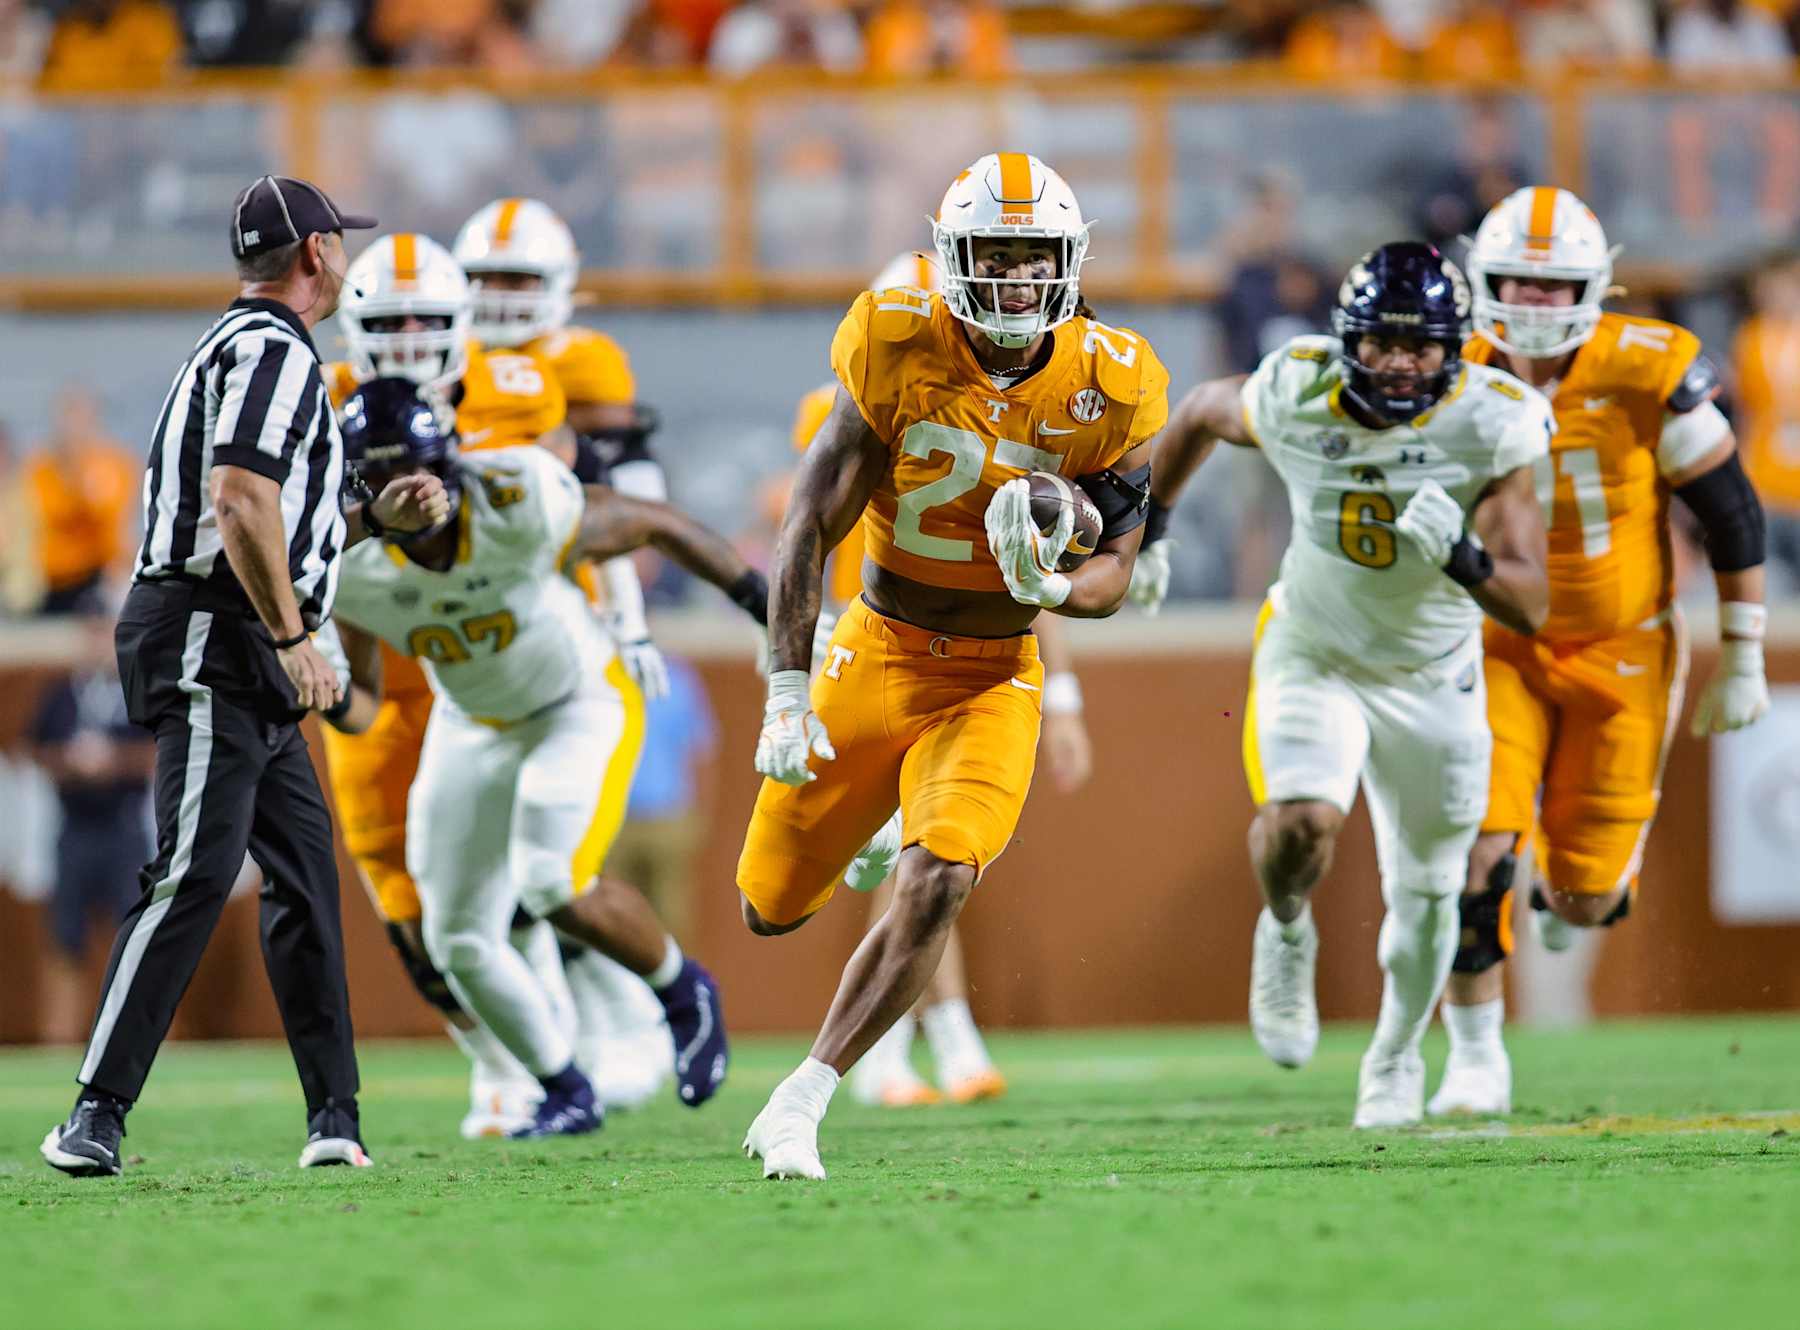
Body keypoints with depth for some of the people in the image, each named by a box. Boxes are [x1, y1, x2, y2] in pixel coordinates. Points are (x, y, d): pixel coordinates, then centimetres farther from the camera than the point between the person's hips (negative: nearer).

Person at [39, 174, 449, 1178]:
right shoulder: (275, 350, -10)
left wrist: (375, 518, 23)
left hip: (243, 663, 11)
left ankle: (335, 1121, 12)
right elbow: (240, 502, -24)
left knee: (306, 869, 10)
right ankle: (96, 1116, -20)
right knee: (195, 877, -17)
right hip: (211, 646, -11)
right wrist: (293, 639, -23)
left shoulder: (241, 346, 24)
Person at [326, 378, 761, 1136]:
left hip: (581, 708, -4)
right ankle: (567, 1094, 23)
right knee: (459, 940, 0)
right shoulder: (353, 568, -21)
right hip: (473, 728, 4)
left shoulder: (520, 510, -32)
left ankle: (683, 992, 6)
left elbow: (655, 525, -15)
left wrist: (758, 596, -7)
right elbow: (364, 702, -7)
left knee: (556, 888, -24)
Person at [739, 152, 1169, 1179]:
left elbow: (1113, 576, -3)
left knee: (941, 888, -22)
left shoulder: (1107, 392, -10)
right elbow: (811, 530, -12)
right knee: (772, 907, 9)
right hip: (877, 655, 0)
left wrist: (1050, 586, -27)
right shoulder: (898, 355, -15)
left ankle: (803, 1102, -12)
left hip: (996, 676, 0)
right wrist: (788, 694, -17)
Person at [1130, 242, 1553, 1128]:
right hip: (1314, 656, -1)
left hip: (1433, 674, 1)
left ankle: (1396, 1055, 41)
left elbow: (1528, 608, -27)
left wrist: (1462, 556, -46)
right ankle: (1287, 933, 6)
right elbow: (1199, 414, 4)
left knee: (1427, 890, 13)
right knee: (1302, 823, -29)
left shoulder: (1493, 427, -24)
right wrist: (1146, 530, 8)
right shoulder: (1294, 398, -22)